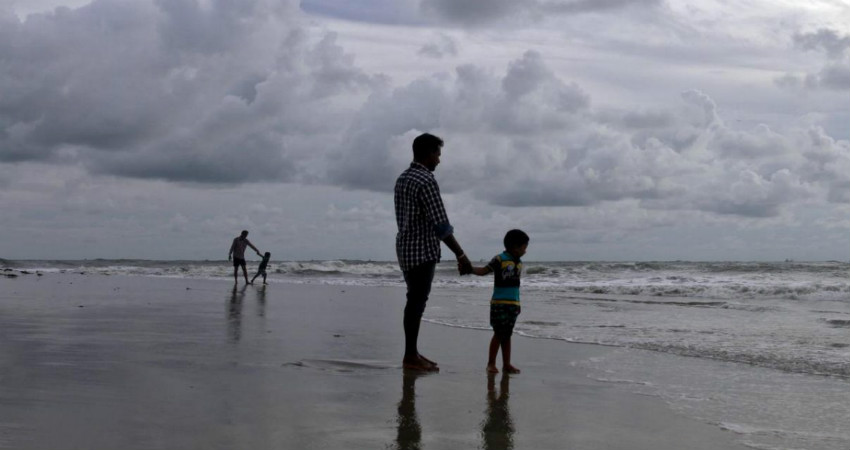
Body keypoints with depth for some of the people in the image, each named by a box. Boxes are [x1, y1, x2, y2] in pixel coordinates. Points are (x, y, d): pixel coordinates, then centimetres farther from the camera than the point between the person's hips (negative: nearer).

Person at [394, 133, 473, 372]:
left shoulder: (402, 178, 13)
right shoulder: (426, 181, -16)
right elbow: (441, 225, -19)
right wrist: (461, 255, -16)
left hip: (405, 247, 9)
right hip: (422, 250, -9)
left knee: (415, 301, 13)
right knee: (417, 301, -5)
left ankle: (412, 353, 18)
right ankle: (410, 357, -1)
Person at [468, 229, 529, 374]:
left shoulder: (519, 263, 12)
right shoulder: (499, 259, -9)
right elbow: (483, 271, -11)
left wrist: (518, 304, 22)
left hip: (513, 303, 6)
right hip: (499, 303, -6)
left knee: (507, 335, 10)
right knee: (498, 333, -6)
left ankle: (506, 364, 13)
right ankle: (491, 363, 3)